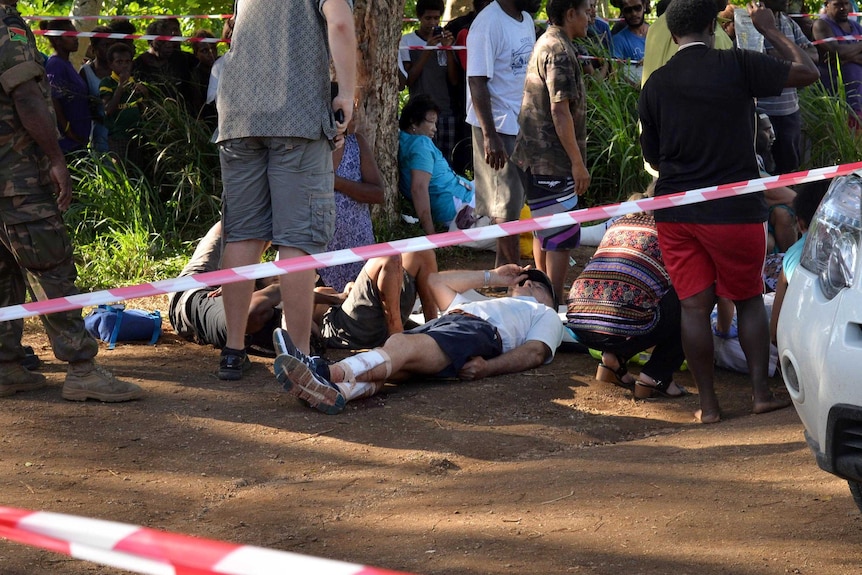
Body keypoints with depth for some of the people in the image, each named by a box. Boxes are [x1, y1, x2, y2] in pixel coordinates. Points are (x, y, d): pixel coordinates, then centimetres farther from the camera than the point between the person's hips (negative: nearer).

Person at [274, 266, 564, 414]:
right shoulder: (480, 304, 49)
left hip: (481, 332, -6)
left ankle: (326, 374, -60)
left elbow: (535, 353, 7)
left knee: (403, 346, -34)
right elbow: (436, 281, 50)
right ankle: (338, 390, -61)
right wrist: (492, 277, 49)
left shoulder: (546, 315, 29)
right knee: (395, 345, -30)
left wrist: (486, 367, -12)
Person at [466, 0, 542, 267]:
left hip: (524, 125, 8)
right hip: (498, 127, -8)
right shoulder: (489, 23, -17)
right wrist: (490, 136, -22)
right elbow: (477, 82, -19)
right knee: (506, 206, -2)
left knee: (515, 202, 12)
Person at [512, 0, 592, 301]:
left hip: (536, 155, 10)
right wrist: (578, 162, -19)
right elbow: (559, 110, -22)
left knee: (544, 231, 17)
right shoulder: (559, 51, -16)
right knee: (563, 235, -7)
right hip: (553, 160, -10)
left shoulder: (545, 44, 15)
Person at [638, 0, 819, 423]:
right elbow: (807, 72, -1)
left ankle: (708, 404, 8)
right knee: (749, 299, 15)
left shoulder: (655, 84, 1)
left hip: (675, 211, 2)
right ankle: (761, 391, 13)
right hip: (734, 209, -2)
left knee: (694, 305, 6)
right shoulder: (737, 66, -9)